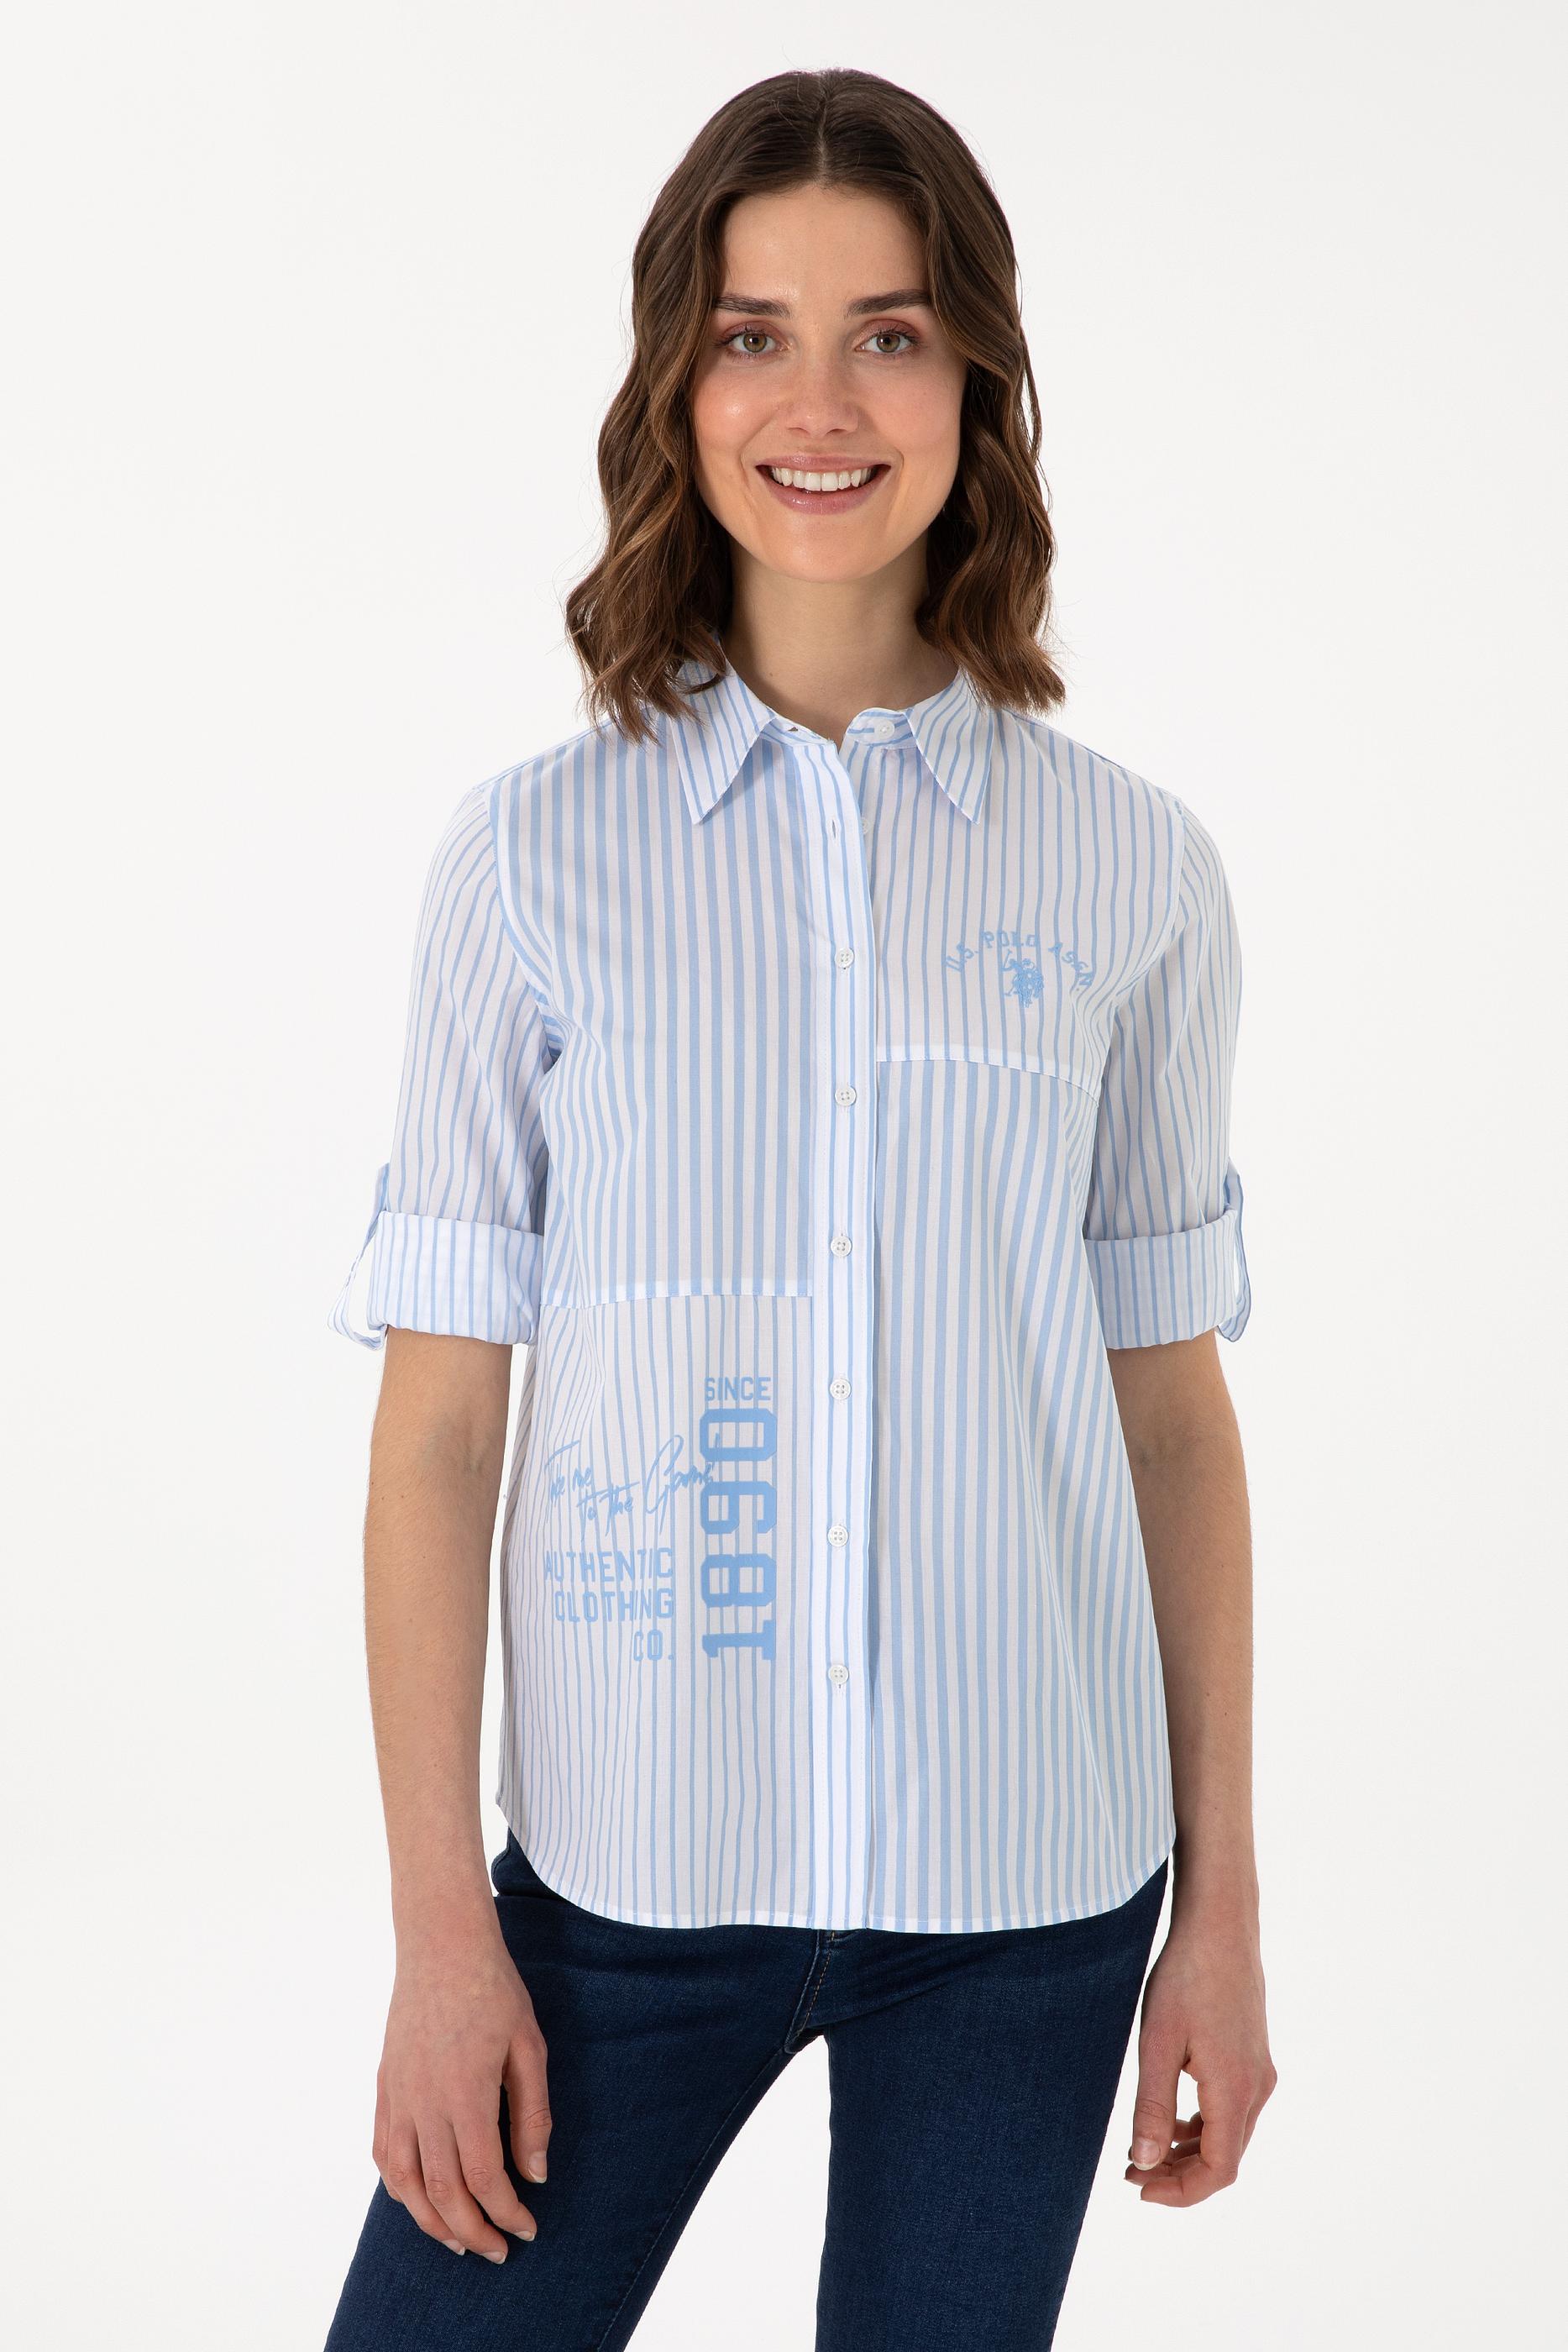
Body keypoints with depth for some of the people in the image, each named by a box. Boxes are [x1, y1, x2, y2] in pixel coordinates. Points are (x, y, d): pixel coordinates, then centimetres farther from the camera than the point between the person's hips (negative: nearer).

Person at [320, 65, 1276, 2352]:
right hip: (638, 1859, 0)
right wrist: (443, 1926, -3)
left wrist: (1224, 1905, 6)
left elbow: (1173, 1408, 5)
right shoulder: (538, 855, -2)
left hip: (1029, 1879, 1)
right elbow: (438, 1424, -2)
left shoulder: (1132, 869, 0)